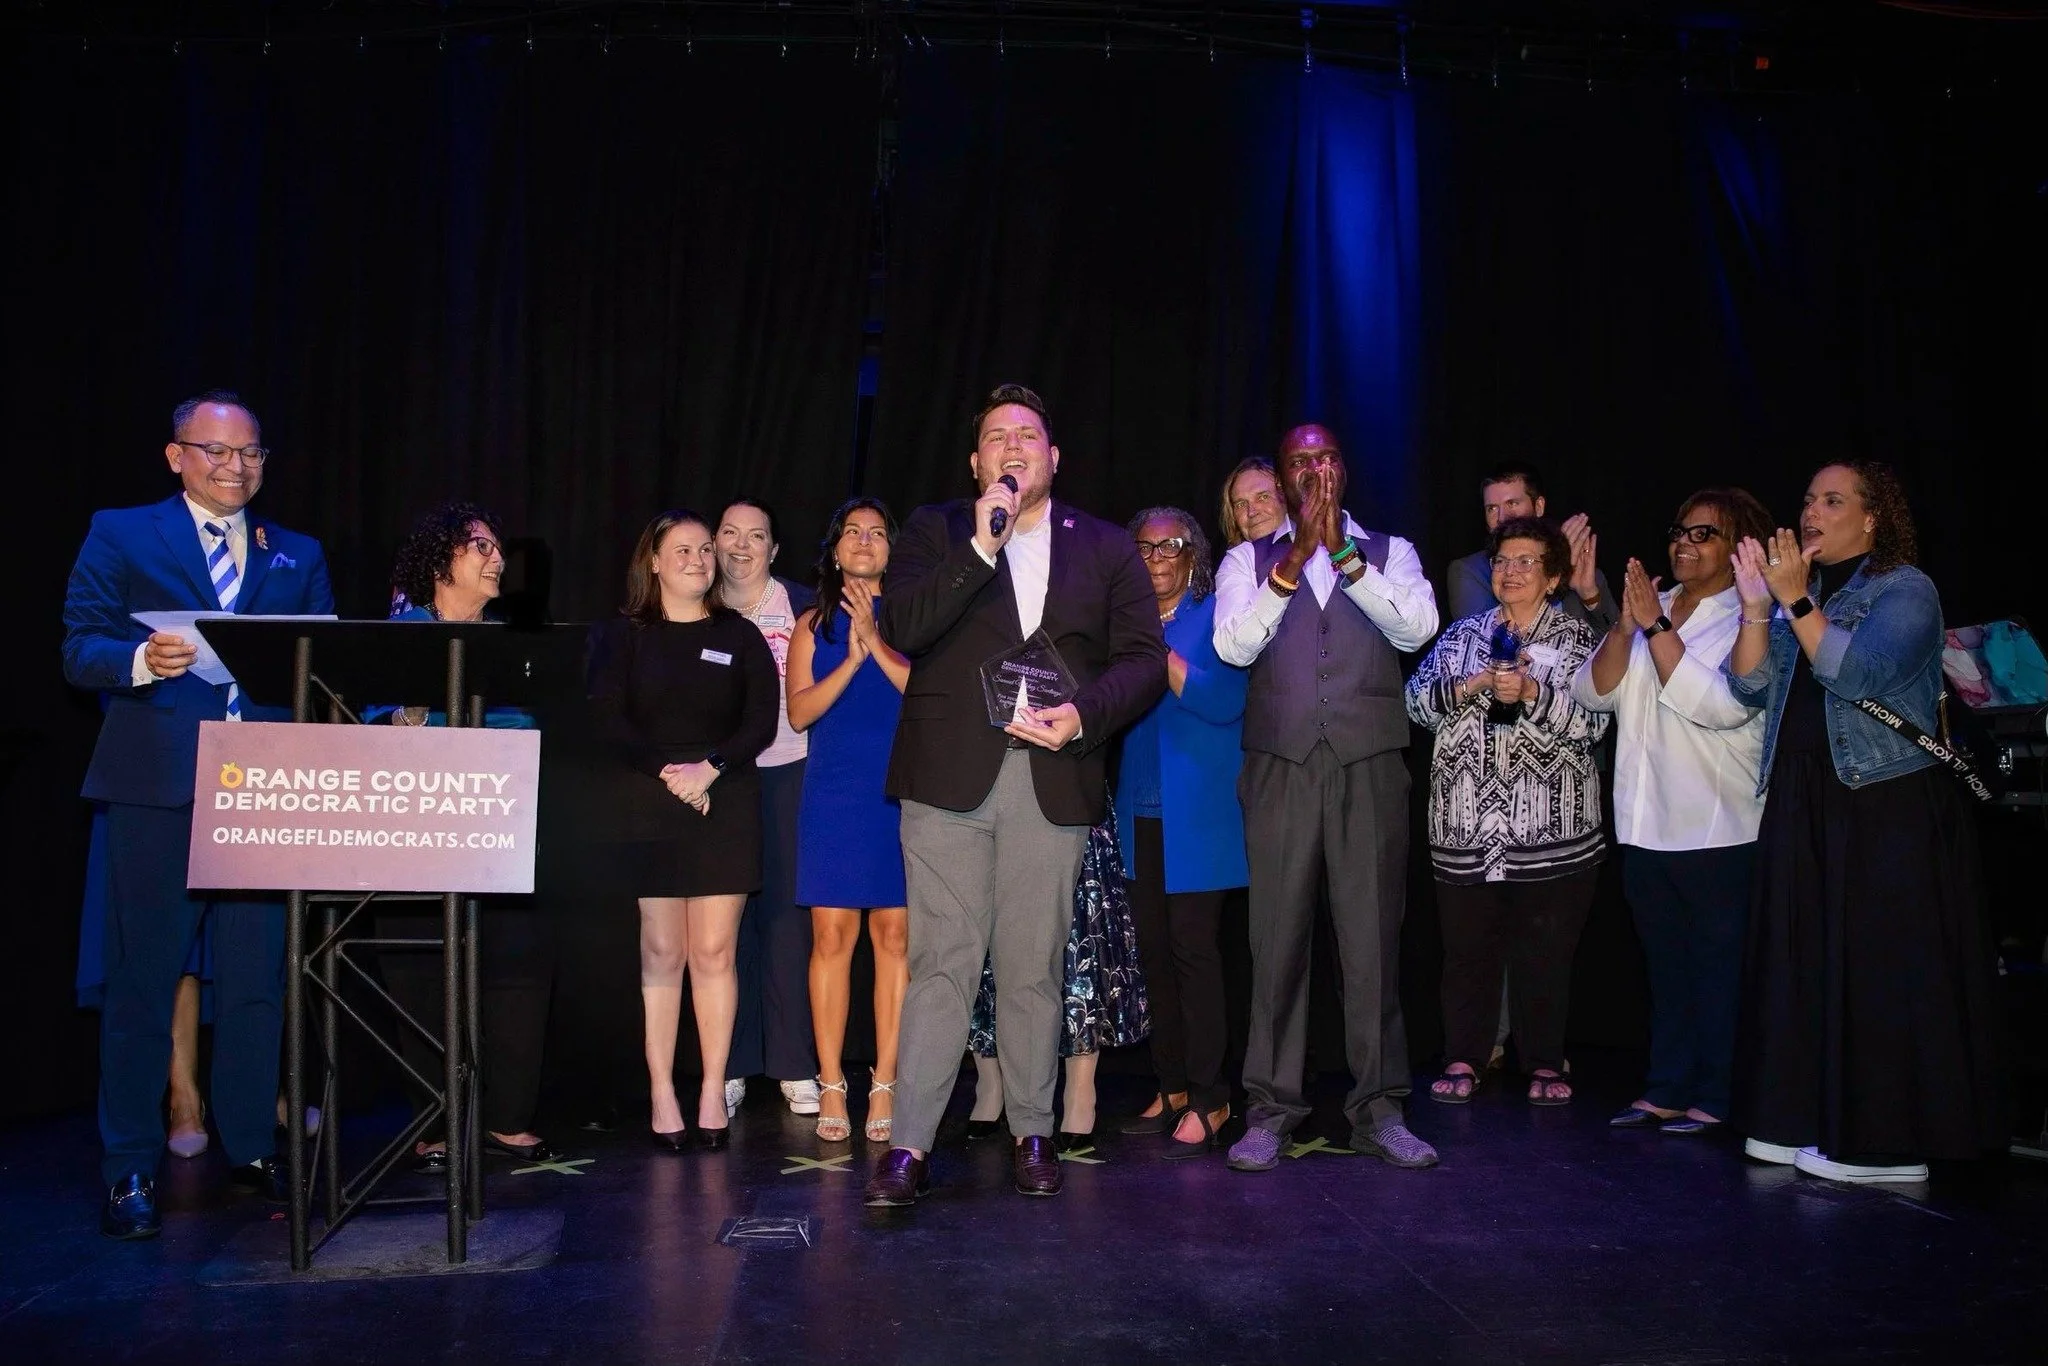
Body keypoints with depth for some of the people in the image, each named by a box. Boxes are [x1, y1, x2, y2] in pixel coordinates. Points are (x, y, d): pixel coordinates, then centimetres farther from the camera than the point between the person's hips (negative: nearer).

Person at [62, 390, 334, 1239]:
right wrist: (141, 661, -19)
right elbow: (80, 651, 1)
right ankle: (130, 1169, 14)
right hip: (157, 790, -2)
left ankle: (251, 1147, 19)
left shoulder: (298, 556, 18)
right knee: (143, 980, 3)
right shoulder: (121, 536, 9)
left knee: (257, 977, 6)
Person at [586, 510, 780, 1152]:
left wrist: (710, 768, -13)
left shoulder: (740, 636, 11)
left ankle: (713, 1092, 6)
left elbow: (761, 721, 2)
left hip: (726, 805, 1)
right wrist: (666, 772, -14)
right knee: (661, 951, -2)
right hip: (649, 808, -1)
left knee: (714, 951, -1)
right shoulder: (622, 636, 8)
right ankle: (661, 1094, 5)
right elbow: (607, 720, -2)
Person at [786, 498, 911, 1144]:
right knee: (832, 934, -2)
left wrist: (878, 644, -11)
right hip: (833, 794, 1)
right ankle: (831, 1086, 6)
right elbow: (799, 710, 2)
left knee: (894, 934, -2)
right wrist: (852, 660, -9)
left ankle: (885, 1087, 5)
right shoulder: (814, 624, 13)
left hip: (899, 794, -1)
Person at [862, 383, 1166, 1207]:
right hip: (949, 775, -1)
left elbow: (1144, 658, 7)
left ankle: (1033, 1134, 21)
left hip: (1052, 780, 1)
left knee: (1033, 968, 7)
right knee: (942, 963, -2)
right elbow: (902, 629, -6)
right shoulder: (937, 531, 11)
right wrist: (981, 547, -13)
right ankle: (909, 1145, 5)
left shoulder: (1105, 547, 13)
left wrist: (1084, 715, -11)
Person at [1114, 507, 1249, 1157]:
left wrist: (1157, 653, -18)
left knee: (1192, 945, -6)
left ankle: (1207, 1098, 2)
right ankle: (1171, 1087, 17)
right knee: (1154, 949, 8)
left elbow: (1224, 700, -14)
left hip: (1196, 813, -6)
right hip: (1141, 810, 6)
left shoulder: (1215, 615, -1)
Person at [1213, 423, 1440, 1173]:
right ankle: (1271, 1107, 9)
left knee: (1373, 937, 2)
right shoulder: (1249, 560, 12)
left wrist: (1343, 555, -13)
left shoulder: (1388, 552, 13)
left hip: (1370, 765, 1)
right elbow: (1232, 645, -5)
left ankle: (1378, 1108, 11)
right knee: (1278, 936, 1)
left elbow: (1417, 627, -5)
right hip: (1281, 766, 0)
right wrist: (1294, 559, -14)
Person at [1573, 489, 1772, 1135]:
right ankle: (1666, 1090, 21)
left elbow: (1715, 705, -20)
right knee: (1665, 965, 13)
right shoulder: (1652, 609, 13)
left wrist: (1656, 627, -17)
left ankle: (1713, 1098, 12)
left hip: (1718, 831, -6)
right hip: (1645, 825, 6)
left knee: (1718, 966, 3)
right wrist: (1625, 625, -11)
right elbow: (1593, 692, 4)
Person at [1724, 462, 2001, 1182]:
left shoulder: (1907, 590, -3)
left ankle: (1885, 1141, 4)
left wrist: (1795, 600, -18)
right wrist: (1756, 606, -6)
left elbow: (1856, 674, -19)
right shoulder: (1800, 592, 16)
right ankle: (1806, 1119, 15)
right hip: (1801, 805, 7)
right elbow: (1751, 687, 4)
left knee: (1881, 970, -4)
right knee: (1803, 963, 7)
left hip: (1888, 807, -6)